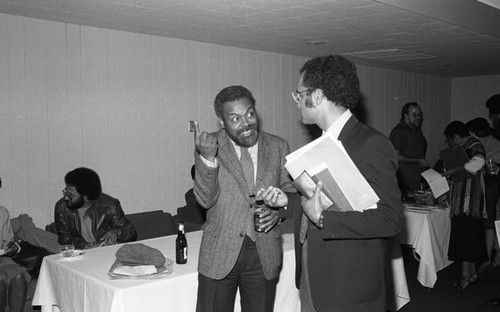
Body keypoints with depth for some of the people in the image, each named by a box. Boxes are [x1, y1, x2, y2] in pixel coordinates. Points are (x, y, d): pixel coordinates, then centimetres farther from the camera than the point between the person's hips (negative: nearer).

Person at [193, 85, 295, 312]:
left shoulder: (278, 147, 2)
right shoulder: (209, 145, -5)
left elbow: (290, 190, 11)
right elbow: (205, 199, -12)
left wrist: (280, 208, -11)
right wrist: (208, 157, -27)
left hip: (265, 253, 2)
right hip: (219, 252, -2)